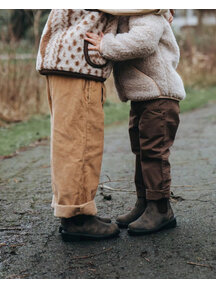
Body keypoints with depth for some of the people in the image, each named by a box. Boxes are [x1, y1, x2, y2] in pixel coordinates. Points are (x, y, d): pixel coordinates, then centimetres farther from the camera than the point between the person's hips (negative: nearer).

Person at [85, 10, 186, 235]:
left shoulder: (149, 16, -12)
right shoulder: (122, 20, 18)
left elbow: (144, 40, -32)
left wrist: (106, 46, -30)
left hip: (160, 97, -10)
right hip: (141, 98, 10)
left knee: (153, 151, -9)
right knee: (142, 152, 13)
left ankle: (160, 209, -1)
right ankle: (144, 205, 22)